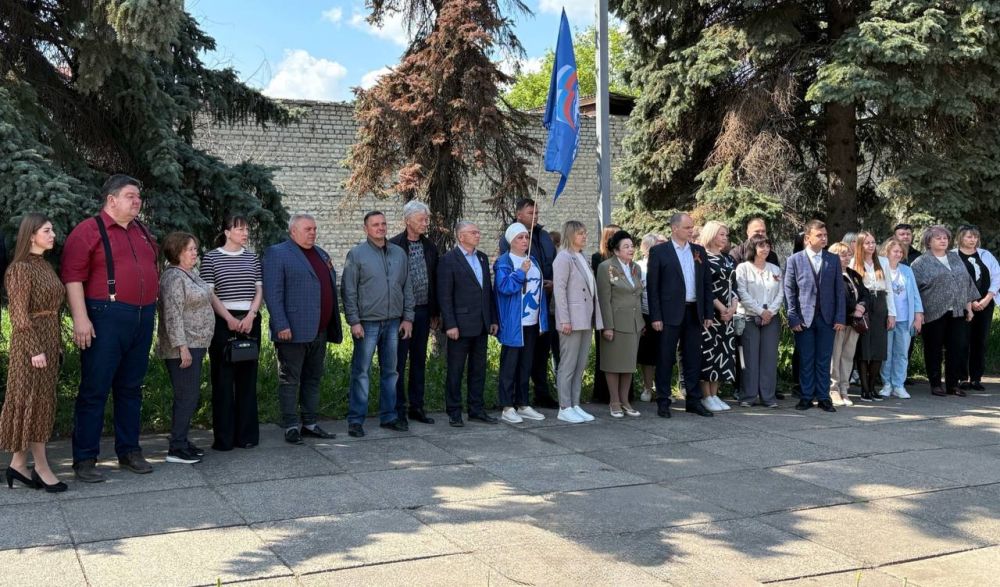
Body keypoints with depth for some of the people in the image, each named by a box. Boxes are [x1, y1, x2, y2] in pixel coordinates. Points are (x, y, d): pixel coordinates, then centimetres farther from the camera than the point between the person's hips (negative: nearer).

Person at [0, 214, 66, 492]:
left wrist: (57, 344, 14)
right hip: (31, 342, -8)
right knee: (35, 401, -1)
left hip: (50, 340, 8)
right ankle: (42, 467, 7)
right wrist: (35, 349, -19)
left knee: (41, 401, 11)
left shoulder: (46, 265, 12)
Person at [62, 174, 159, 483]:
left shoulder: (142, 231, 16)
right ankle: (84, 459, 6)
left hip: (143, 318, 7)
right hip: (106, 318, -7)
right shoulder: (88, 231, -5)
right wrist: (80, 318, -19)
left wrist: (150, 309, 19)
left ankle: (129, 451, 22)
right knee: (95, 389, -2)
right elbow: (73, 277, -12)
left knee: (131, 387, 13)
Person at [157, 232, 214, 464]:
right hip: (183, 347, -10)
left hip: (196, 345, 10)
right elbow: (173, 316, -21)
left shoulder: (190, 274, 16)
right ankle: (176, 449, -4)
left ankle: (182, 441, 20)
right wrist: (182, 347, -23)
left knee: (190, 396, 12)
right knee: (187, 396, -8)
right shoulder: (173, 277, -14)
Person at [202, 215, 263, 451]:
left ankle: (247, 435, 11)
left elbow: (259, 290, 10)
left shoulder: (252, 259, 13)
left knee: (248, 378, 5)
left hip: (250, 321, 3)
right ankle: (223, 438, 4)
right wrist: (230, 319, -11)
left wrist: (250, 316, -5)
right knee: (223, 379, -2)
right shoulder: (211, 257, 2)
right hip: (223, 322, -3)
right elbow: (209, 293, -3)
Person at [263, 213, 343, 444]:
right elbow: (272, 293, -12)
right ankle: (291, 426, 6)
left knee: (313, 379, 13)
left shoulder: (321, 254, 19)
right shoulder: (277, 253, -5)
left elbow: (331, 285, 23)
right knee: (290, 380, 0)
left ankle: (310, 423, 21)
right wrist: (281, 325, -19)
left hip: (319, 331, 7)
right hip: (294, 331, -7)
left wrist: (333, 325, 14)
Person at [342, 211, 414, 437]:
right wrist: (354, 321, -10)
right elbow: (349, 291, -5)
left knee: (390, 371, 11)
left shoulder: (399, 254, 9)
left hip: (393, 323, 4)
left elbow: (407, 288, 12)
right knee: (361, 371, -1)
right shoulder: (356, 254, -3)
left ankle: (388, 416, 20)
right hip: (367, 323, -4)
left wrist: (407, 318, 6)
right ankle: (356, 419, 6)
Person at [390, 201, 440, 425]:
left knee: (419, 361, 12)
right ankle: (398, 410, 8)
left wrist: (435, 312, 12)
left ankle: (416, 407, 21)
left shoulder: (430, 247, 10)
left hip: (423, 312, 6)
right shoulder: (393, 246, -8)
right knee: (398, 362, 0)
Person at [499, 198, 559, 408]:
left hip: (546, 302, 6)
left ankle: (542, 394, 18)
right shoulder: (508, 239, -6)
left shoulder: (544, 236, 13)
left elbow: (555, 263, 16)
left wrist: (553, 283, -3)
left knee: (542, 347, 10)